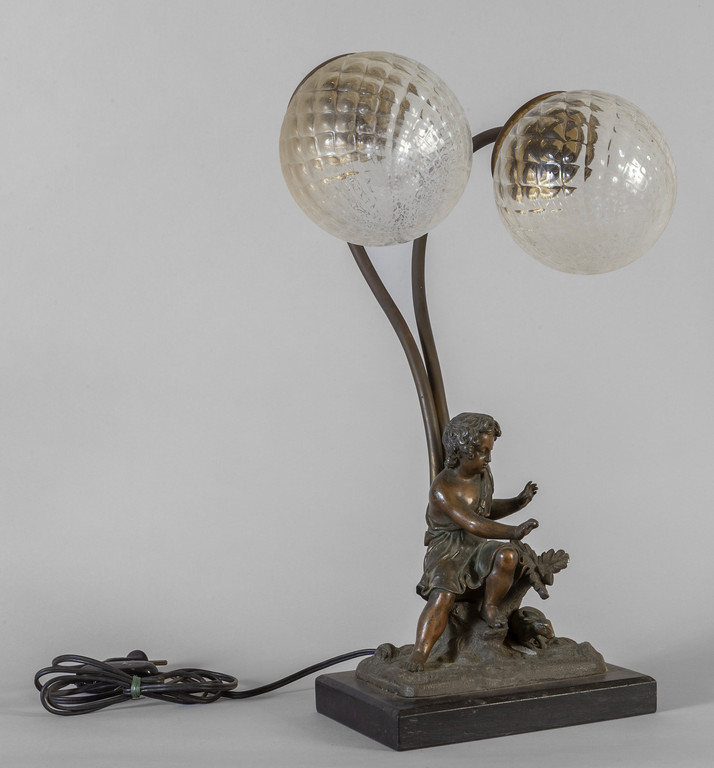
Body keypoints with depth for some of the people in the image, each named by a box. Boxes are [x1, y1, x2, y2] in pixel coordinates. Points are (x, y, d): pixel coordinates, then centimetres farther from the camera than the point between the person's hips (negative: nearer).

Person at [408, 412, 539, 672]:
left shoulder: (483, 475, 8)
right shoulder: (442, 489, -16)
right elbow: (473, 524, -24)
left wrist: (518, 502, 13)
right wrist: (513, 532, -30)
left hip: (478, 549, 5)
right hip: (446, 553, -5)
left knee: (507, 556, -29)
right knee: (443, 596, -33)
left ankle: (489, 606, -7)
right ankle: (419, 655, -32)